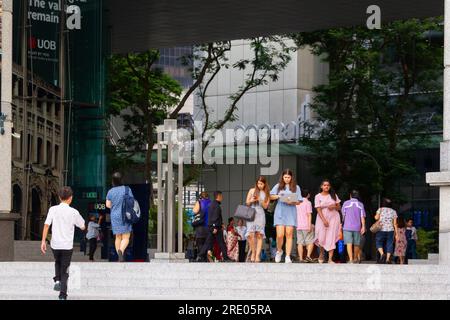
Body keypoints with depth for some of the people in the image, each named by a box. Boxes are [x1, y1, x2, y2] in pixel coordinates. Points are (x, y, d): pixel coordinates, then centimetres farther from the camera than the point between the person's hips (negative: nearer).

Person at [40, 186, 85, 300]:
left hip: (55, 244, 1)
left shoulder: (53, 209, -4)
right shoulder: (73, 212, -6)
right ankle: (63, 295, 0)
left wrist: (43, 241, -4)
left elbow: (46, 225, -9)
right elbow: (83, 227, 6)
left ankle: (57, 280, 8)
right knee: (65, 271, 8)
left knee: (58, 262, 31)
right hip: (67, 245, -1)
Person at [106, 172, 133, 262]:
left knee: (118, 237, 13)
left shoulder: (110, 191, 1)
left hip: (115, 216, 3)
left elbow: (108, 205, 5)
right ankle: (121, 250, -30)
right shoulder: (127, 189, -7)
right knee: (126, 238, -1)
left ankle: (121, 258, 12)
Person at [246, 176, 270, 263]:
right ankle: (253, 252, 4)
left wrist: (260, 200, -12)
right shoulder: (252, 190, 10)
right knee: (250, 234, -12)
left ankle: (258, 255, -7)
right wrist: (251, 201, -9)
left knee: (259, 235, -6)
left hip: (261, 214, 0)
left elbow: (265, 206, 5)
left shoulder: (266, 194, 10)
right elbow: (247, 203, 13)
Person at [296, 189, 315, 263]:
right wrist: (310, 225, -15)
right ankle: (308, 256, -16)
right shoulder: (308, 202, -4)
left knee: (300, 243, 3)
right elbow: (309, 214, -11)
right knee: (310, 242, 0)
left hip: (298, 226, 5)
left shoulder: (297, 203, 14)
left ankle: (300, 258, -3)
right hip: (306, 225, -5)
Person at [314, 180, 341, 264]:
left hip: (333, 218, 1)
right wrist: (324, 220, -16)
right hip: (322, 219, -1)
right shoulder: (318, 196, 1)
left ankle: (330, 259, -13)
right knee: (322, 238, -2)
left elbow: (339, 207, 11)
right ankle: (321, 254, 28)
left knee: (331, 238, -9)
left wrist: (334, 206, -12)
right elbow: (318, 210, -6)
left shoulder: (334, 195, 7)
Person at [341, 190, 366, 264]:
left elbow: (343, 215, 9)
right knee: (356, 244, 12)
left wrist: (343, 222, 25)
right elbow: (362, 217, -2)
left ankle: (351, 259, -20)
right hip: (357, 227, 2)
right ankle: (356, 259, 24)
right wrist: (363, 226, -2)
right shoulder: (360, 204, 5)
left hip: (347, 227, -2)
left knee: (349, 243, -8)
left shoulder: (346, 203, 2)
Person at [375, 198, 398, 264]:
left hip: (381, 230, -1)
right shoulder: (393, 211, 8)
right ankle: (387, 259, -4)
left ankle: (382, 254, -17)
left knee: (379, 243, 7)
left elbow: (376, 218, -10)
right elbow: (395, 223, 3)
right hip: (390, 230, 1)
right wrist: (396, 233, 4)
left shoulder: (380, 210, 3)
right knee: (389, 244, 4)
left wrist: (375, 216, 14)